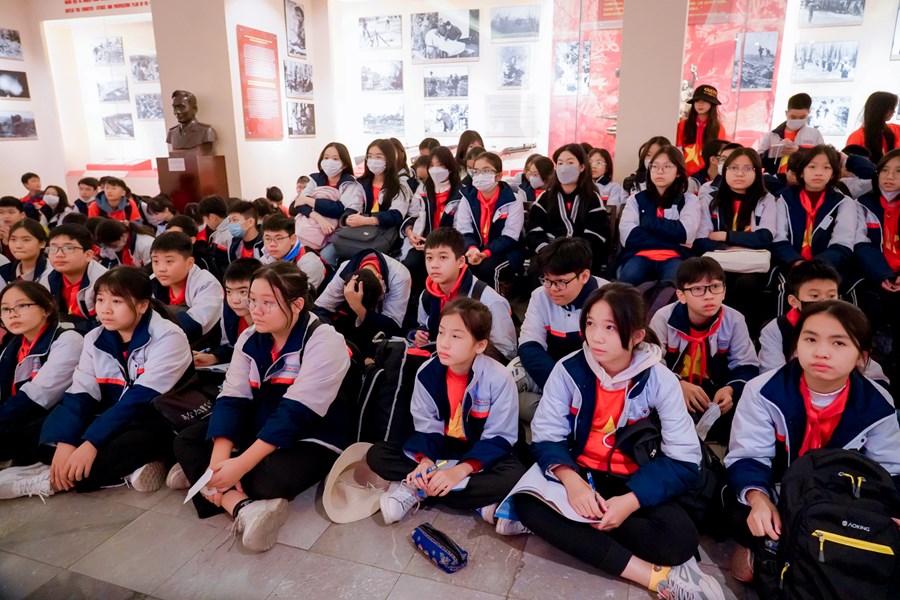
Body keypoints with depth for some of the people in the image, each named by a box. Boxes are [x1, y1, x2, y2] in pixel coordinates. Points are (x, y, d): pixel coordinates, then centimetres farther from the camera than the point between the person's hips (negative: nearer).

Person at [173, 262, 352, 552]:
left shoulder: (324, 342, -22)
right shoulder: (250, 339, -1)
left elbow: (295, 413, -28)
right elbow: (232, 399, -8)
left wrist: (240, 465, -32)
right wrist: (219, 458, -24)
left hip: (312, 437, -7)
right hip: (259, 430, 7)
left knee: (270, 478, -36)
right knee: (186, 441, -8)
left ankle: (199, 475, -9)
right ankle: (243, 508, -29)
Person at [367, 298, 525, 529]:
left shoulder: (498, 378, -22)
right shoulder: (427, 372, -12)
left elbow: (498, 438, -19)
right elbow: (426, 427, -6)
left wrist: (460, 470, -31)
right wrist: (425, 461, -26)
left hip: (481, 454, -3)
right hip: (441, 449, 3)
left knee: (514, 475, -36)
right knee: (377, 454, -14)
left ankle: (416, 491, -23)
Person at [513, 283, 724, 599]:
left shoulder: (660, 380, -13)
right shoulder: (568, 370, -10)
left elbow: (684, 460, -14)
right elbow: (546, 437, -10)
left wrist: (631, 500, -28)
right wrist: (571, 480, -32)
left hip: (636, 483, -1)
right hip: (579, 474, 2)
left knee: (680, 538, -30)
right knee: (527, 503, -30)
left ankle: (567, 526, -17)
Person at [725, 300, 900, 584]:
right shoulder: (764, 391, -19)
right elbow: (748, 457, -19)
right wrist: (759, 499, -40)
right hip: (775, 494, -3)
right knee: (743, 519, -32)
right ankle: (765, 550, 5)